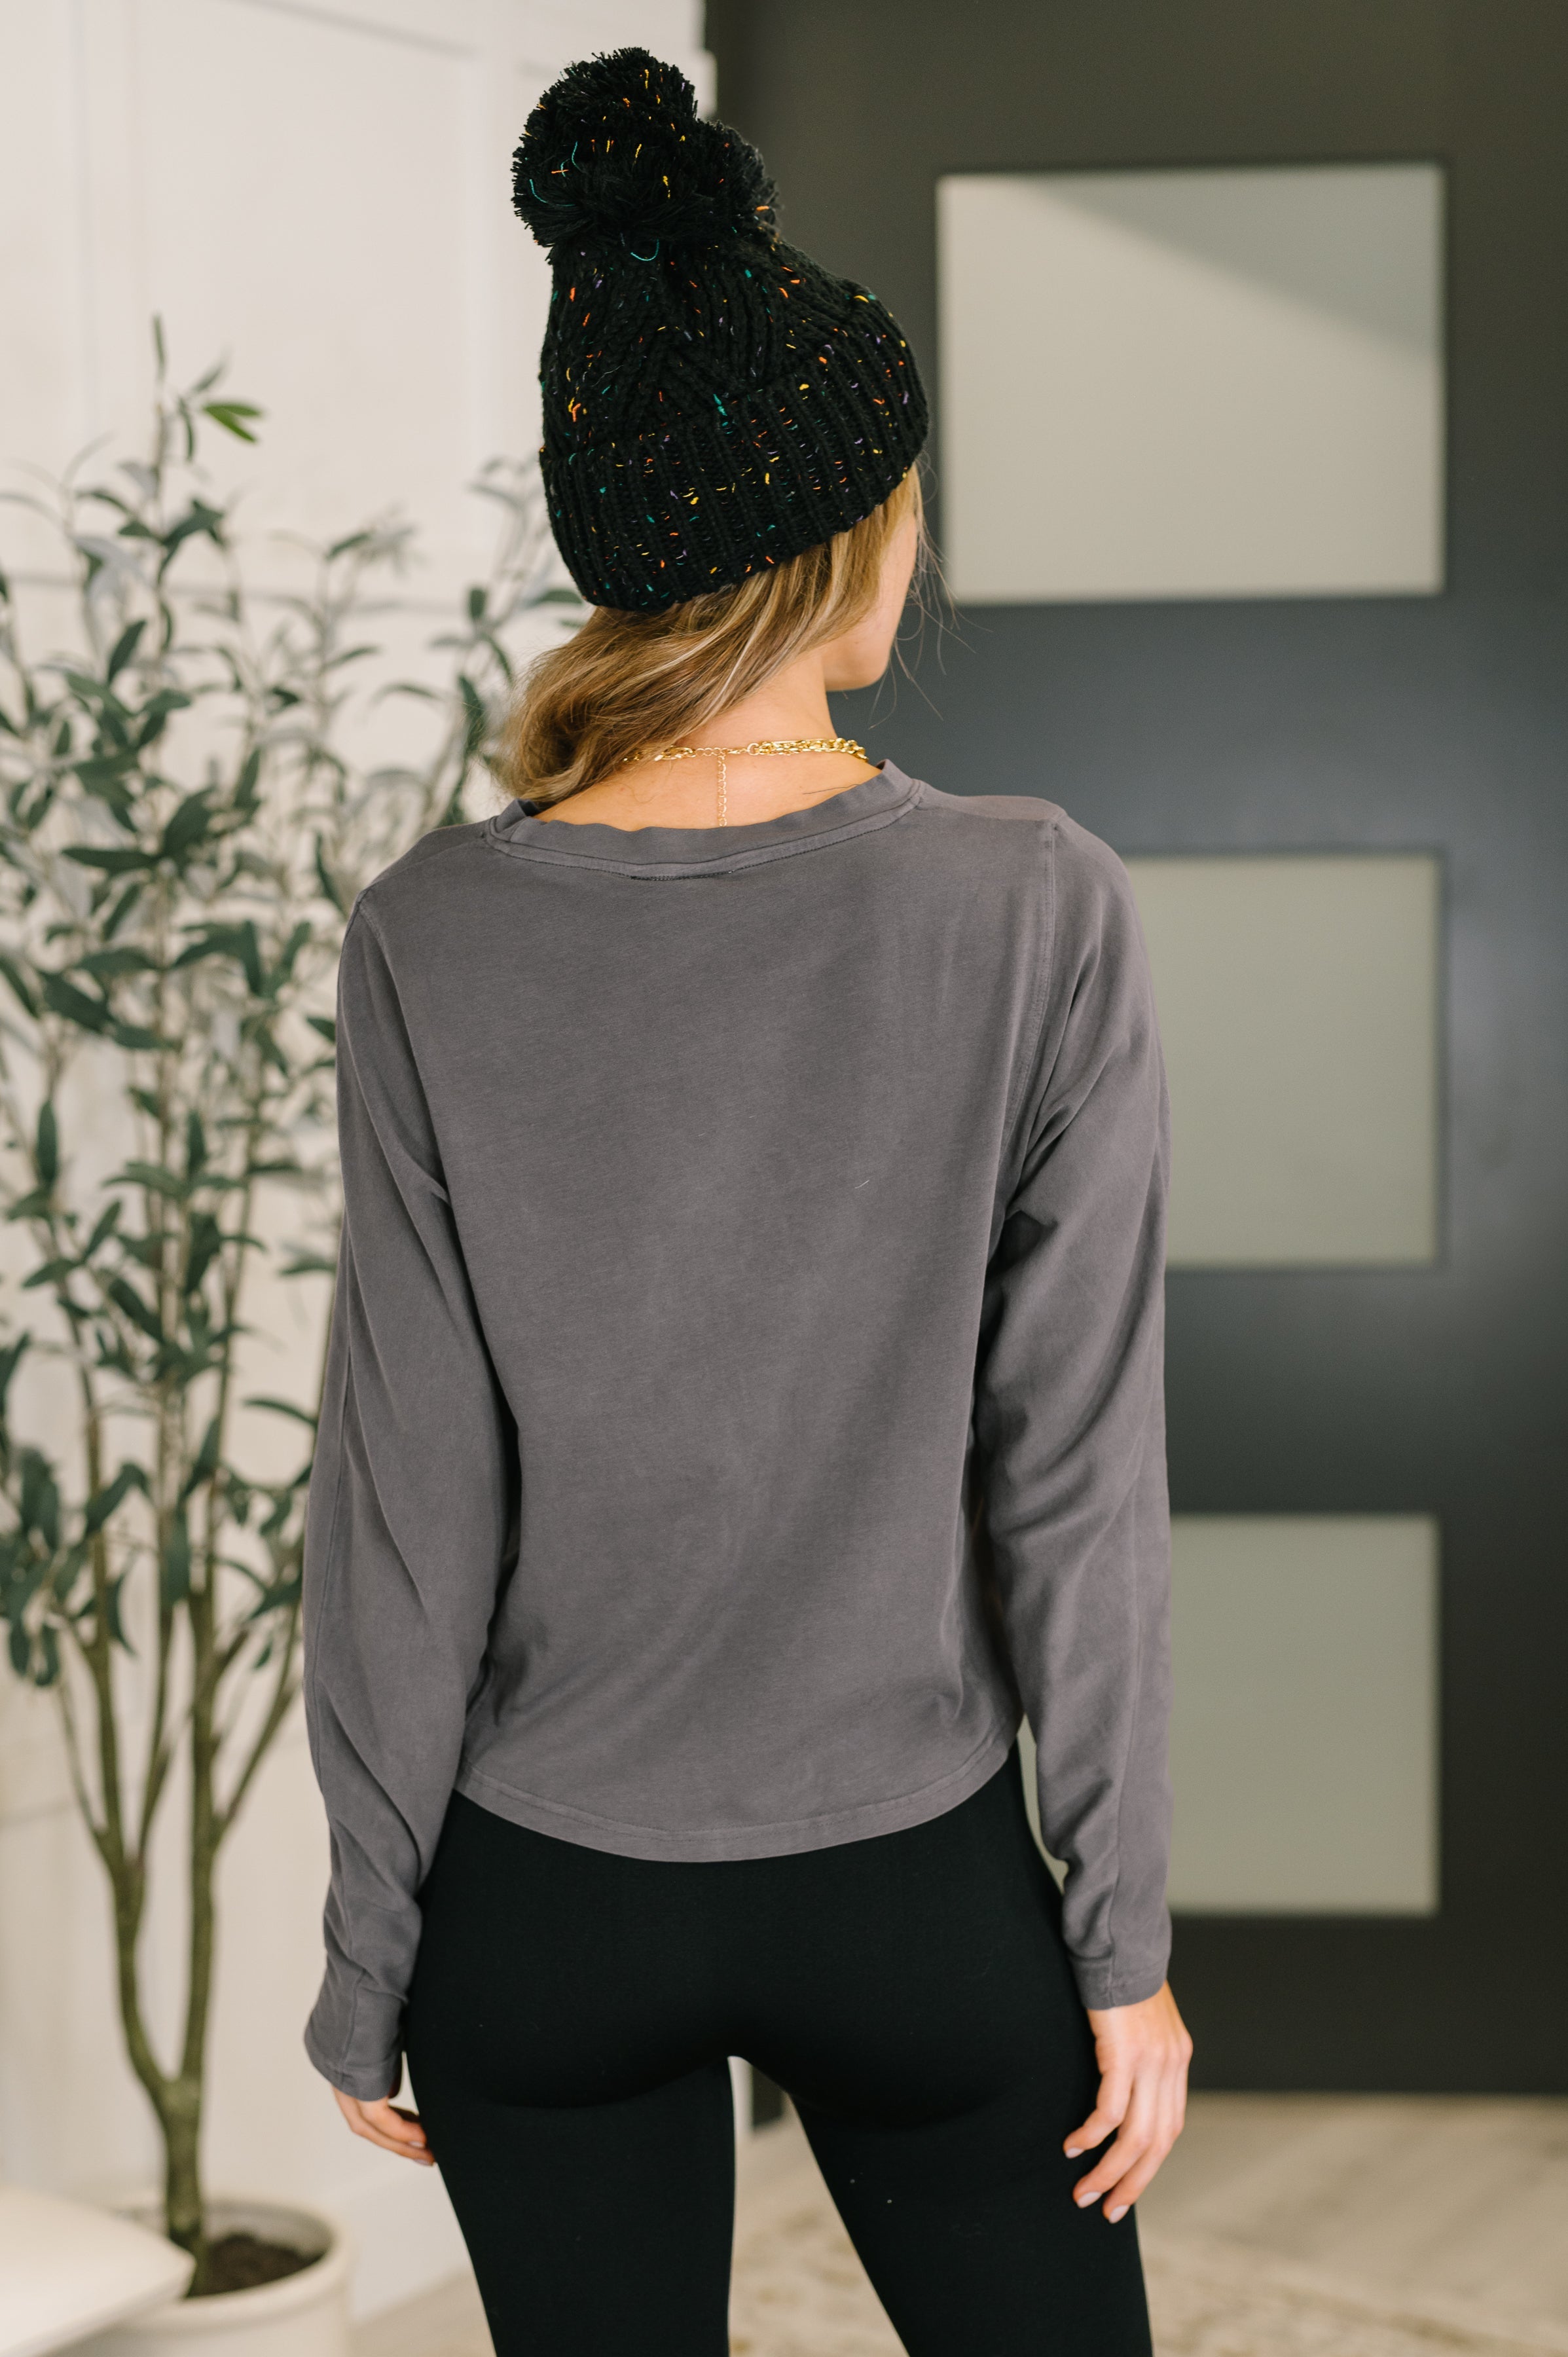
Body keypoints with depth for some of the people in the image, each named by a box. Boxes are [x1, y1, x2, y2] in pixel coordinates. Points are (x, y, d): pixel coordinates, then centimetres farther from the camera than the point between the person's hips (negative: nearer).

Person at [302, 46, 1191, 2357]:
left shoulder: (437, 941, -12)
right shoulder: (1035, 908, -15)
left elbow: (409, 1503, -9)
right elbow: (1077, 1476, -11)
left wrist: (370, 1963, 3)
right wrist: (1126, 1943, 0)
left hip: (547, 1912, 1)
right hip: (915, 1897, 0)